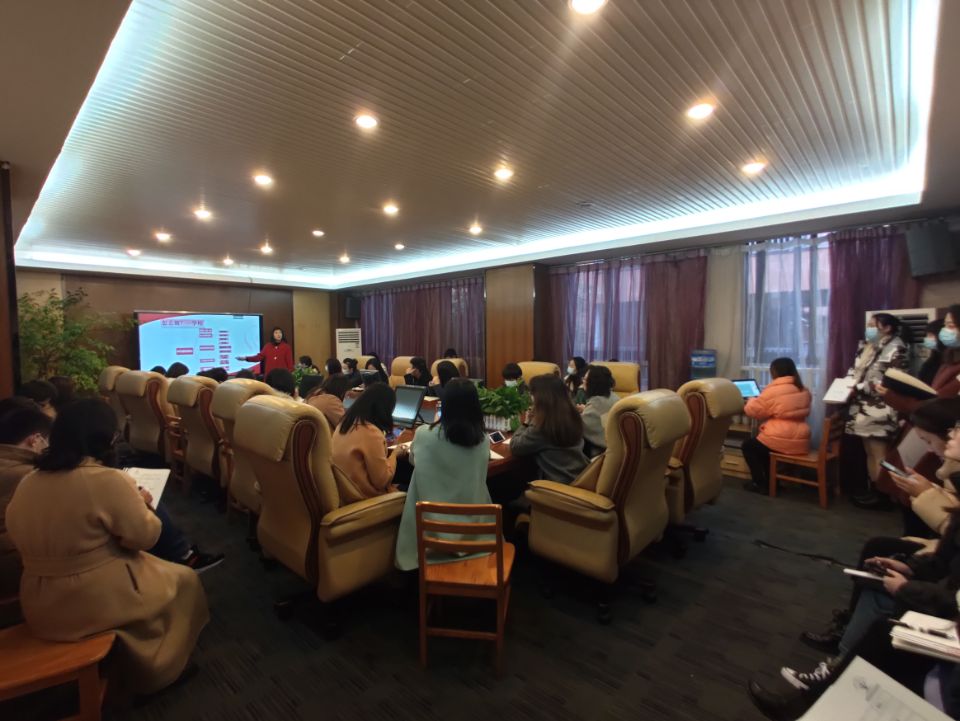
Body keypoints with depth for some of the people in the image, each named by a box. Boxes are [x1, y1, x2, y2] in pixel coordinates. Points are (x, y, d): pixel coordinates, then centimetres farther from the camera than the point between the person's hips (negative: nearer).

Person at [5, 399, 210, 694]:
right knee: (183, 580, 15)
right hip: (97, 603, -7)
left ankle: (130, 662, 38)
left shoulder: (27, 484, -2)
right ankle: (157, 670, 30)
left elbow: (19, 533, 13)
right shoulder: (109, 480, -25)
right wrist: (142, 505, 0)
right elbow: (143, 536, -18)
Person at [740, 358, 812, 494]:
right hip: (801, 442, 8)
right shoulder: (804, 390, 8)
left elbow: (753, 410, -5)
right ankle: (771, 481, 28)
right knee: (761, 444, 29)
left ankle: (760, 484, 11)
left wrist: (752, 400, 16)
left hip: (782, 442, -8)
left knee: (748, 446, 15)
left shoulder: (773, 390, -14)